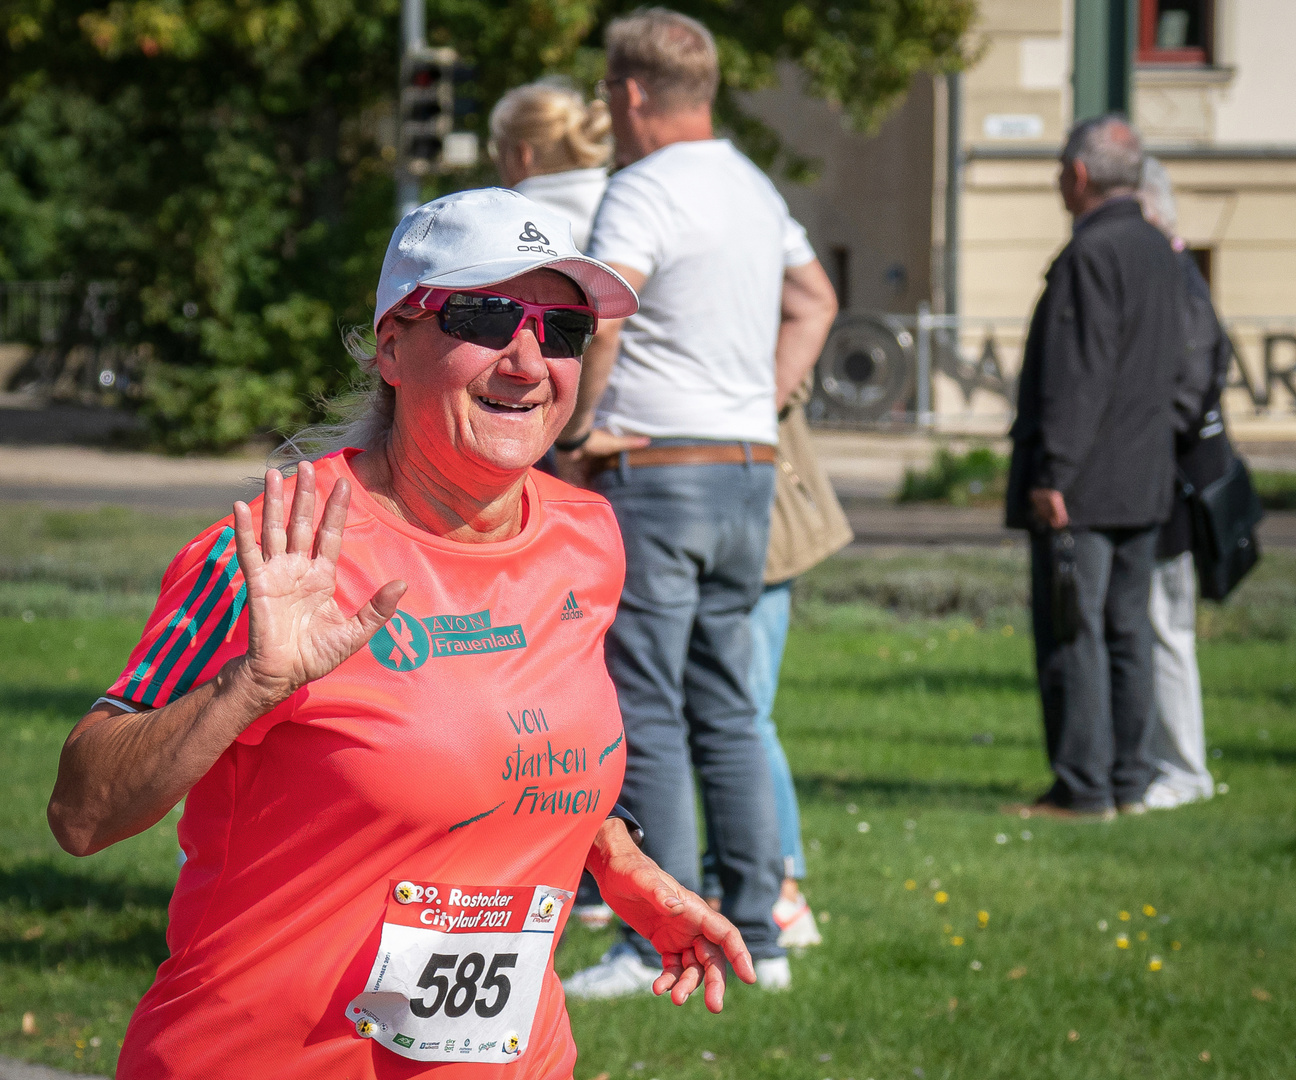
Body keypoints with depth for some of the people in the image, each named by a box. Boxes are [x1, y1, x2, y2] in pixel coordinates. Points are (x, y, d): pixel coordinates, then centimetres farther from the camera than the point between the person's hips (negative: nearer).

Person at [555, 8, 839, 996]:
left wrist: (574, 431, -16)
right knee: (726, 711, 11)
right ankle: (756, 934, 11)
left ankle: (663, 945, -6)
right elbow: (814, 301, 30)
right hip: (749, 471, 8)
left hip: (654, 471, -8)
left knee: (646, 718, -5)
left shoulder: (646, 190, -12)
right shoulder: (754, 186, 15)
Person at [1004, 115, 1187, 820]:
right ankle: (1129, 781, 14)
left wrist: (1052, 473, -19)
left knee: (1071, 631, -6)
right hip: (1145, 481, 9)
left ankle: (1083, 787, -6)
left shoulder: (1091, 255, -15)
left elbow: (1076, 378, -20)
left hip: (1085, 487, -9)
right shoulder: (1157, 252, 13)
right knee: (1127, 628, 11)